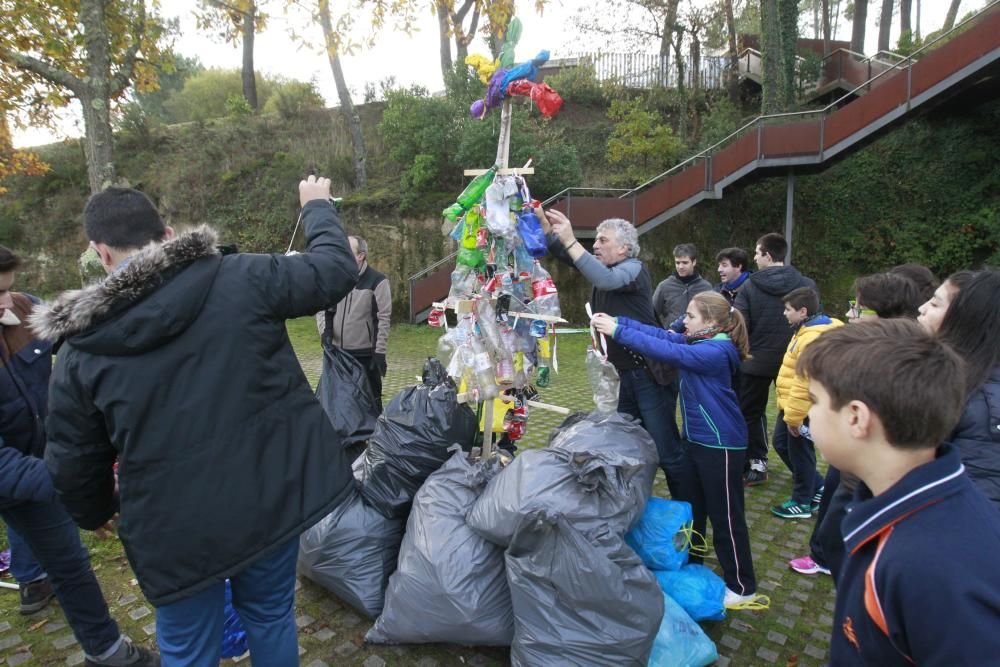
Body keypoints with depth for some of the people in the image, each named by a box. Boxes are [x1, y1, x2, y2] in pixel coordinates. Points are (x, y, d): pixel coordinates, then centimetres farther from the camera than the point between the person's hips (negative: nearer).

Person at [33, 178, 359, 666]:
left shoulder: (81, 349, -5)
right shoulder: (242, 279, -11)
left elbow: (73, 463, 4)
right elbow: (336, 270, -1)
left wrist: (97, 515, 25)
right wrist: (317, 206, 17)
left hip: (174, 530, 0)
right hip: (270, 497, 1)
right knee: (270, 615, 25)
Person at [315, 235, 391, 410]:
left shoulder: (377, 281, -10)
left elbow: (383, 319, -12)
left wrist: (380, 352, -16)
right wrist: (325, 330, -5)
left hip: (365, 354, -5)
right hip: (338, 352, 5)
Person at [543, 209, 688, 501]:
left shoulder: (635, 269, -12)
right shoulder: (606, 268, 12)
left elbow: (606, 280, -33)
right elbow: (565, 254, 6)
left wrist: (570, 240, -32)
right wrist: (544, 223, -9)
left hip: (650, 374, -9)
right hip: (627, 375, 9)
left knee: (667, 451, -3)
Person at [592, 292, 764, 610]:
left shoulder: (716, 352, -23)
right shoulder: (696, 342, 4)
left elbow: (665, 350, -30)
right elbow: (660, 333, -3)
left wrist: (618, 332, -28)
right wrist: (616, 321, -13)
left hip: (720, 444, -9)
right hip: (696, 439, 9)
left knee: (725, 518, 3)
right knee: (692, 509, 21)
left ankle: (743, 589, 19)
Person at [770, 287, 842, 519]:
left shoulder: (813, 338, -25)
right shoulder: (807, 331, 10)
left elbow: (805, 382, -28)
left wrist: (795, 414, -24)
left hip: (802, 409, -11)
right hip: (791, 404, 11)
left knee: (799, 453, 4)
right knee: (781, 444, 20)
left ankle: (802, 503, 22)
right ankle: (817, 487, 33)